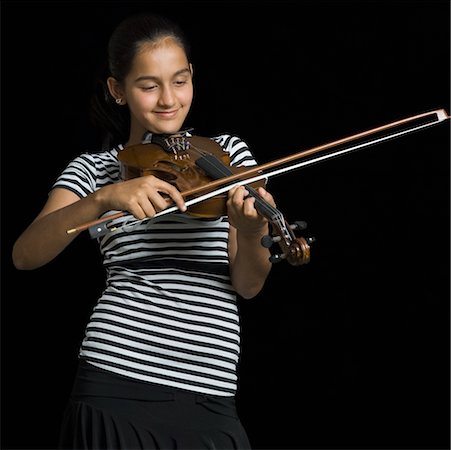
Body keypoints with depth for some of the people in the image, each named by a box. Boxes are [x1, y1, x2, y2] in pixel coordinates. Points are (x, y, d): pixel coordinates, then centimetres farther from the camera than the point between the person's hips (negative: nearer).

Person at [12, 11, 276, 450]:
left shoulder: (226, 153, 10)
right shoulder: (95, 168, 7)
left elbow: (248, 284, 3)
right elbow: (25, 255, -9)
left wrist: (251, 235, -19)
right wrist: (105, 198, -23)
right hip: (115, 385, -1)